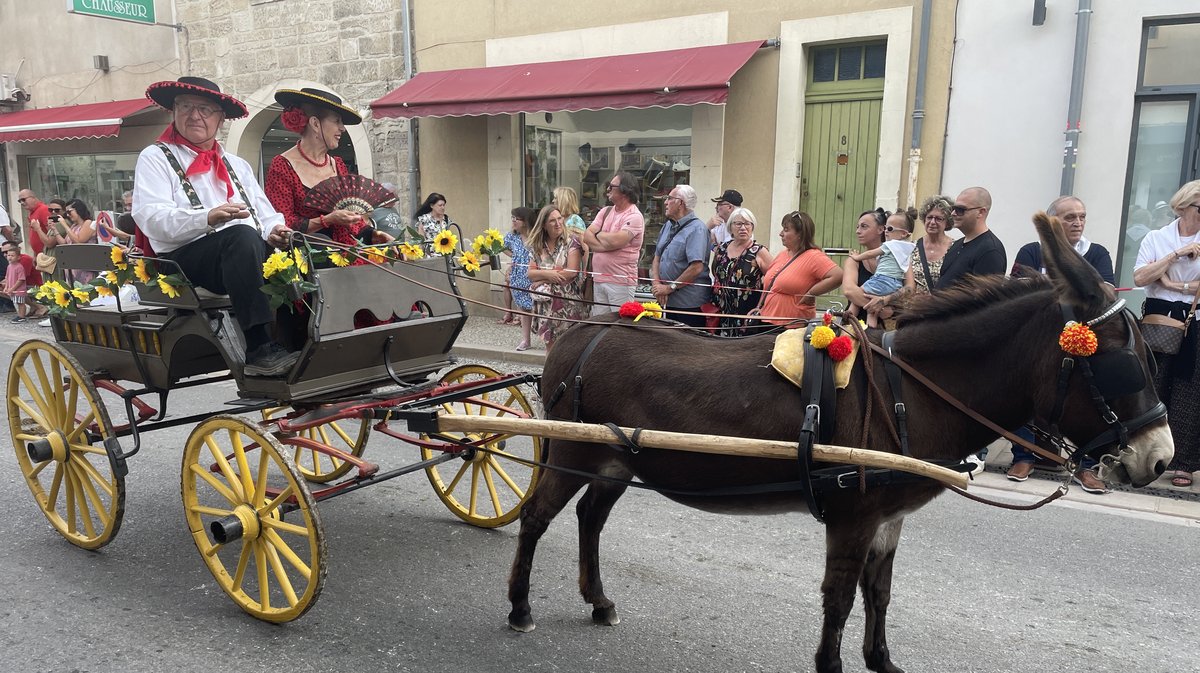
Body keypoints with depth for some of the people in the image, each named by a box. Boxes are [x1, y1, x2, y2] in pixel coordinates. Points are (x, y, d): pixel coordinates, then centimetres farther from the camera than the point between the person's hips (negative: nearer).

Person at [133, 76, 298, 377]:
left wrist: (274, 230, -4)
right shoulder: (155, 158, 10)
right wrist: (208, 217, -24)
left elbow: (266, 215, 22)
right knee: (242, 235, -36)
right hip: (184, 259, -5)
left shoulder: (237, 165, 29)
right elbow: (151, 218, -7)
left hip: (248, 255, 5)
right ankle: (258, 350, -42)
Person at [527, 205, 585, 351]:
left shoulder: (571, 243, -4)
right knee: (550, 343, 8)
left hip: (568, 304, -4)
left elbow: (572, 272, -15)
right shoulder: (537, 246, 9)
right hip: (546, 303, 4)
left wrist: (543, 279, -8)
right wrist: (547, 273, -17)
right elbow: (530, 274, 4)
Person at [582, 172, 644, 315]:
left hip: (620, 282, -7)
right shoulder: (605, 211, 13)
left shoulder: (634, 217, -10)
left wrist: (598, 234, -2)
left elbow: (615, 241, -22)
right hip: (598, 280, 7)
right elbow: (586, 236, 5)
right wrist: (607, 243, -12)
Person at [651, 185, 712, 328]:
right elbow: (657, 258, 15)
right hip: (666, 300, 8)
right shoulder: (668, 226, 14)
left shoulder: (696, 229, -12)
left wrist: (670, 288, -16)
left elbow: (696, 268, -22)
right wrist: (656, 284, -3)